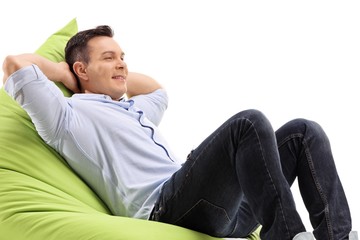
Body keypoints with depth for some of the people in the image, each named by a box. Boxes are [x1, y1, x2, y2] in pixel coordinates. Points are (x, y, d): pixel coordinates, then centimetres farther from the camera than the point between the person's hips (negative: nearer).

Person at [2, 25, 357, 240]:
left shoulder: (136, 109, 36)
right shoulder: (69, 115, 11)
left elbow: (157, 90, 58)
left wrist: (116, 77, 42)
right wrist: (66, 72, 19)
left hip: (220, 211, 9)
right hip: (161, 208, -9)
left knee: (303, 132, -1)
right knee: (249, 122, -28)